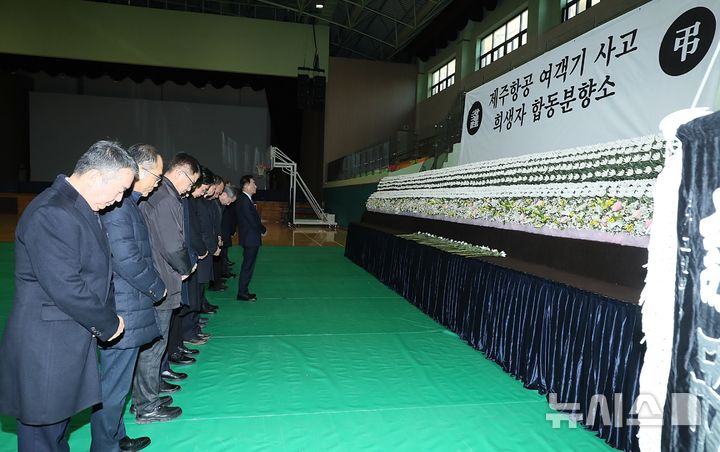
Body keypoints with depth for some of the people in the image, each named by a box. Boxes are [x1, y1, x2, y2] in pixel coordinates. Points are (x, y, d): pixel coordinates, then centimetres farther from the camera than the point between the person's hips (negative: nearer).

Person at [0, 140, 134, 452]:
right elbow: (66, 288, -26)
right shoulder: (51, 213, -23)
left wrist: (107, 316, 5)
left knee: (58, 424, 23)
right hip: (47, 348, -9)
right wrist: (109, 323, -13)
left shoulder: (80, 208, 8)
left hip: (71, 341, 9)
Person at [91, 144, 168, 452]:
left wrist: (154, 285, 10)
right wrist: (157, 288, -10)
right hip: (124, 314, -11)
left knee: (116, 383, 22)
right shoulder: (117, 205, -20)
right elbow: (128, 260, -24)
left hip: (126, 310, 11)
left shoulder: (128, 203, 12)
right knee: (114, 387, 5)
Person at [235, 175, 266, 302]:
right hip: (250, 238, -10)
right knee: (248, 266, -2)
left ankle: (244, 291, 23)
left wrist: (260, 228, 3)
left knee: (248, 266, 15)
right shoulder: (244, 201, -19)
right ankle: (242, 293, 7)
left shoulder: (246, 199, 13)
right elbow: (252, 221, -21)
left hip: (250, 238, 10)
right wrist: (263, 230, -7)